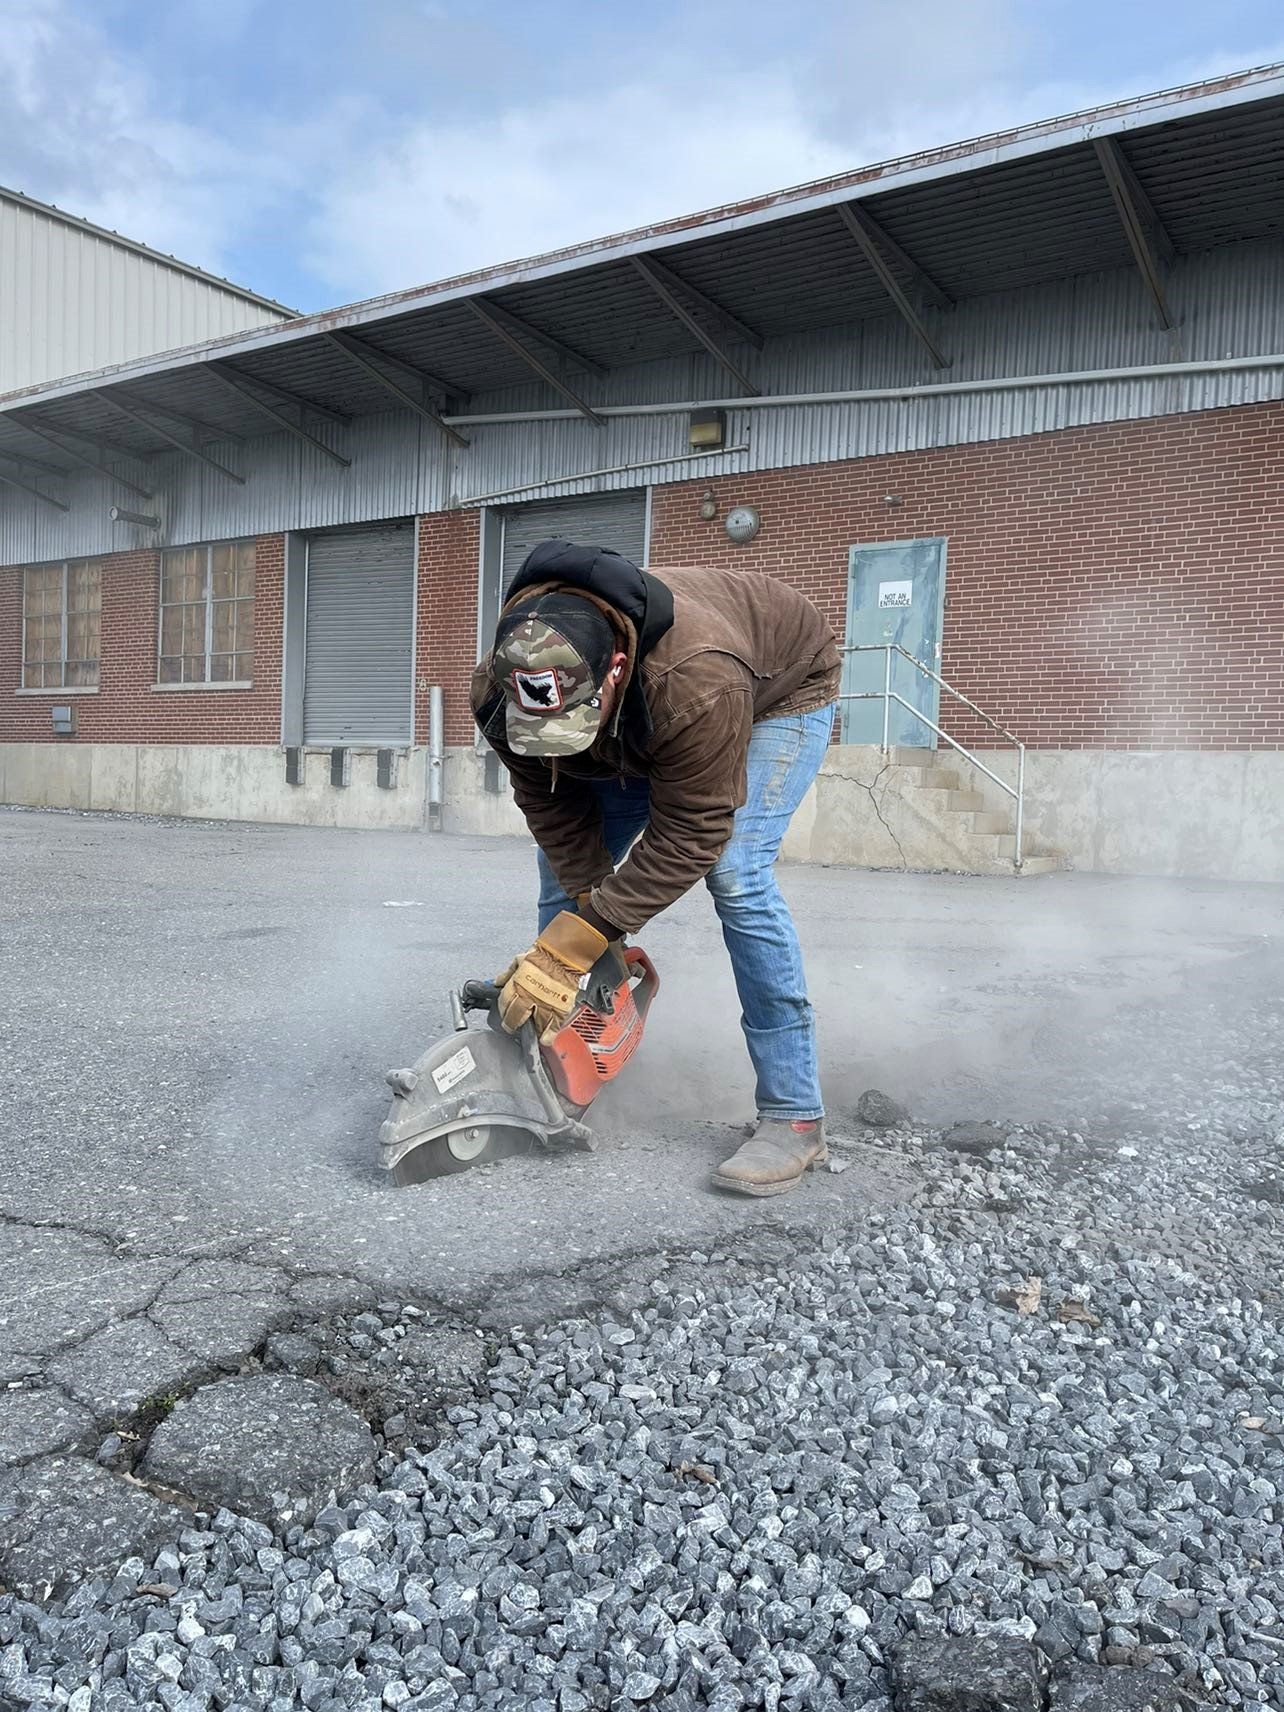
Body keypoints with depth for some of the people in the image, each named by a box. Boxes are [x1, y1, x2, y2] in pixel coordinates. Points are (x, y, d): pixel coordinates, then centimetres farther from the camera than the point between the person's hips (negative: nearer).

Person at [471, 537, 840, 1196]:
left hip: (781, 691, -5)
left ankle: (794, 1116, -17)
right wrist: (597, 928, -28)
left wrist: (571, 946, -39)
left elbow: (688, 838, -38)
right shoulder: (500, 688, -30)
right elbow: (552, 809, -19)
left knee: (735, 874, -25)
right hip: (635, 729, 6)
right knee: (563, 862, -2)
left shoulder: (695, 680, -46)